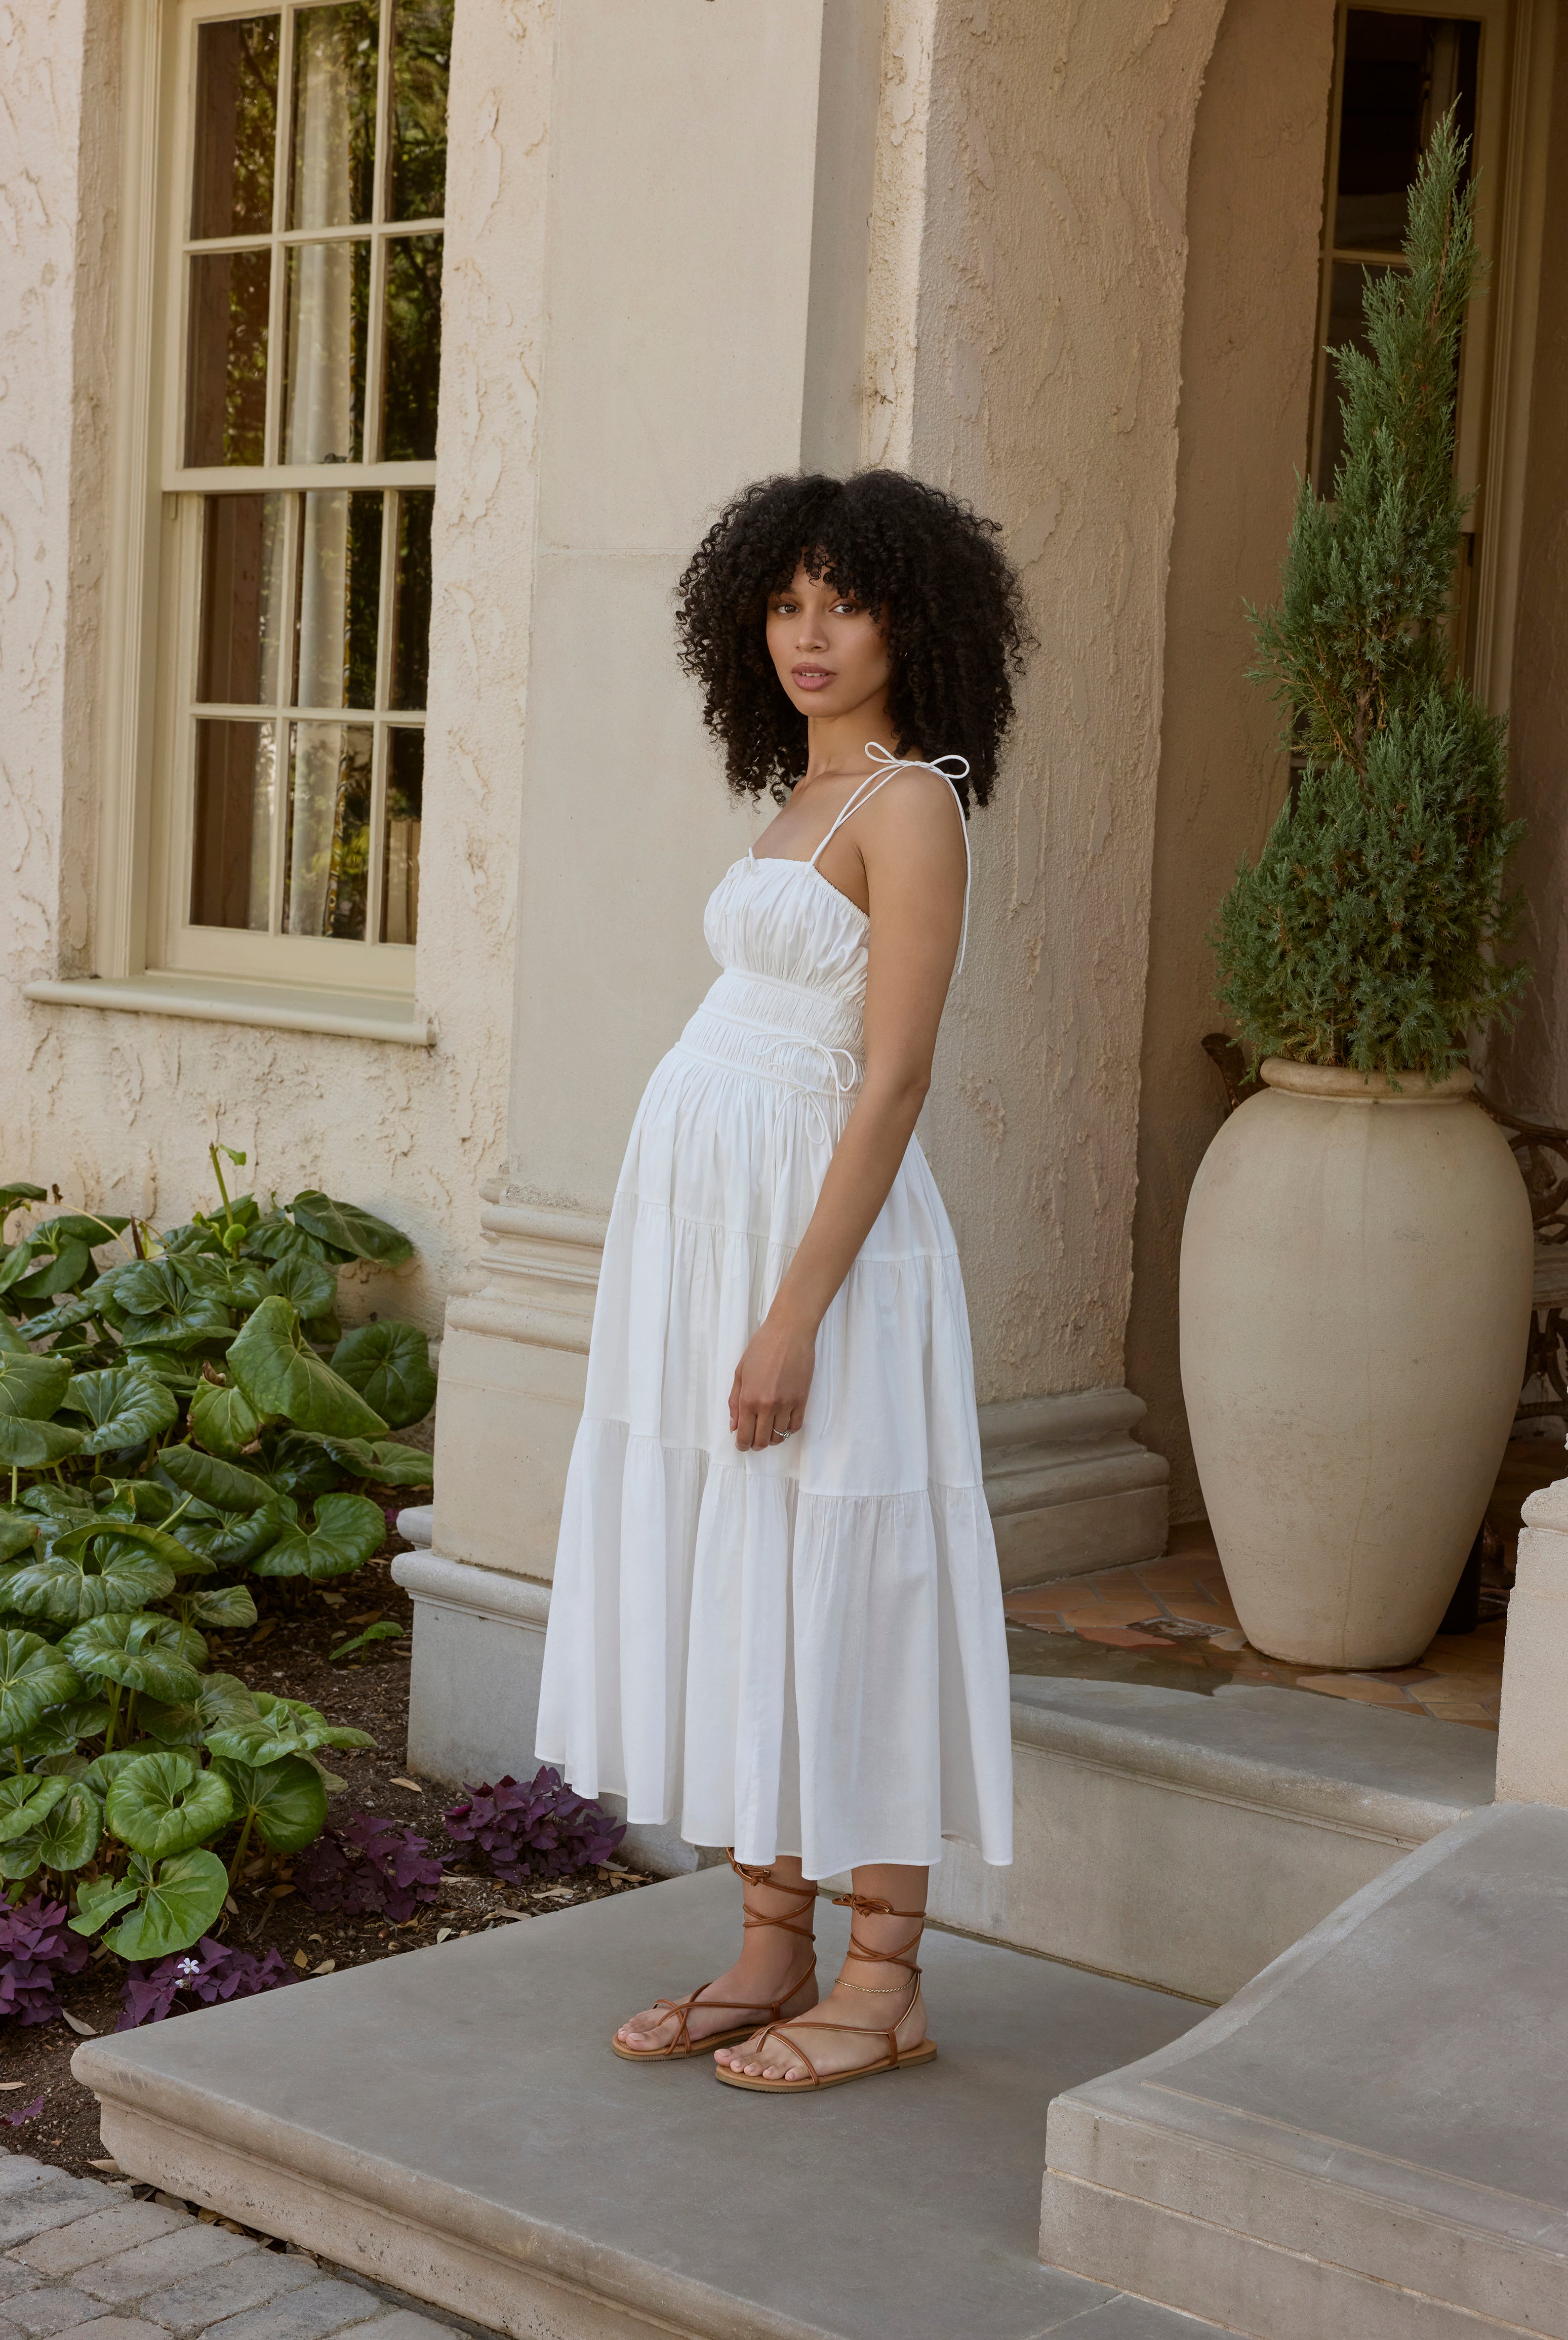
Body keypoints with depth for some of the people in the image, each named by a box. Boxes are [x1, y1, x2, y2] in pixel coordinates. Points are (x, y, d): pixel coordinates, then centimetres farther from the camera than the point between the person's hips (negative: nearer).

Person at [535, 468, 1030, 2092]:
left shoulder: (910, 801, -11)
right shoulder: (803, 797, 16)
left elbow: (894, 1078, -17)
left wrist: (795, 1314, -21)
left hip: (816, 1226, -9)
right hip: (701, 1221, 9)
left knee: (835, 1595, -2)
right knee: (727, 1587, 11)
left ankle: (883, 1987, 10)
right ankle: (771, 1956, 21)